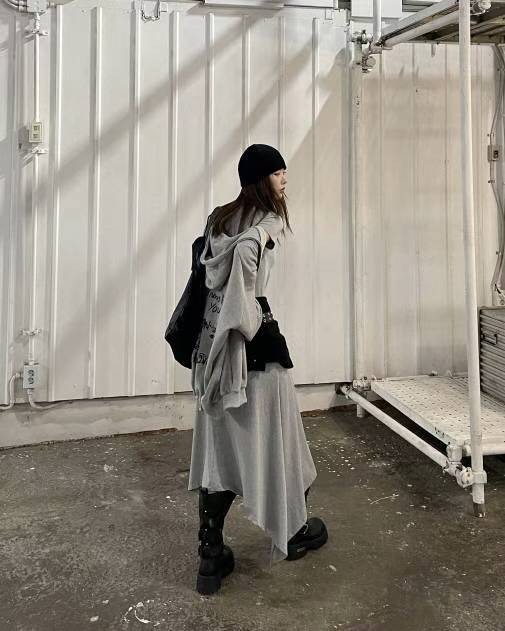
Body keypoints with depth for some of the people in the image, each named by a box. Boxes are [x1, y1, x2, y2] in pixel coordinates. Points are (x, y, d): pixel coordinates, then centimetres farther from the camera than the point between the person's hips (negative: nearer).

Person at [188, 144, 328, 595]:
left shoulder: (220, 218, 13)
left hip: (214, 338, 7)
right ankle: (292, 532, 31)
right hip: (253, 341, -6)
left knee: (219, 443, 10)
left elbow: (208, 269, 8)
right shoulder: (270, 221, -8)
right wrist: (251, 319, -21)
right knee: (271, 435, 10)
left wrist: (231, 315, 9)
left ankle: (211, 557, 13)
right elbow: (245, 251, -28)